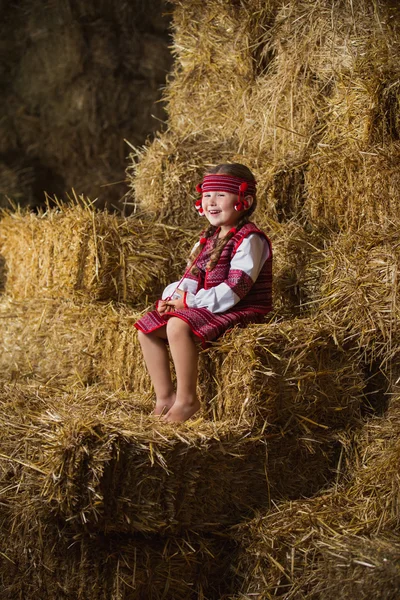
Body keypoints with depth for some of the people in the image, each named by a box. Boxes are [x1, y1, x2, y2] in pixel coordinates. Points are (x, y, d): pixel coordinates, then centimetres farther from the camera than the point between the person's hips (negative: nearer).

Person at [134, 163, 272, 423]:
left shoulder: (249, 239, -14)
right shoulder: (210, 238, 15)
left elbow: (235, 288, -23)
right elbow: (193, 276, 17)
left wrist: (190, 302, -21)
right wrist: (174, 297, -6)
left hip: (239, 311, -10)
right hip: (204, 310, 10)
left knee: (178, 325, -33)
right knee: (147, 328, 3)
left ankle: (187, 399, -23)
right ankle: (165, 397, 3)